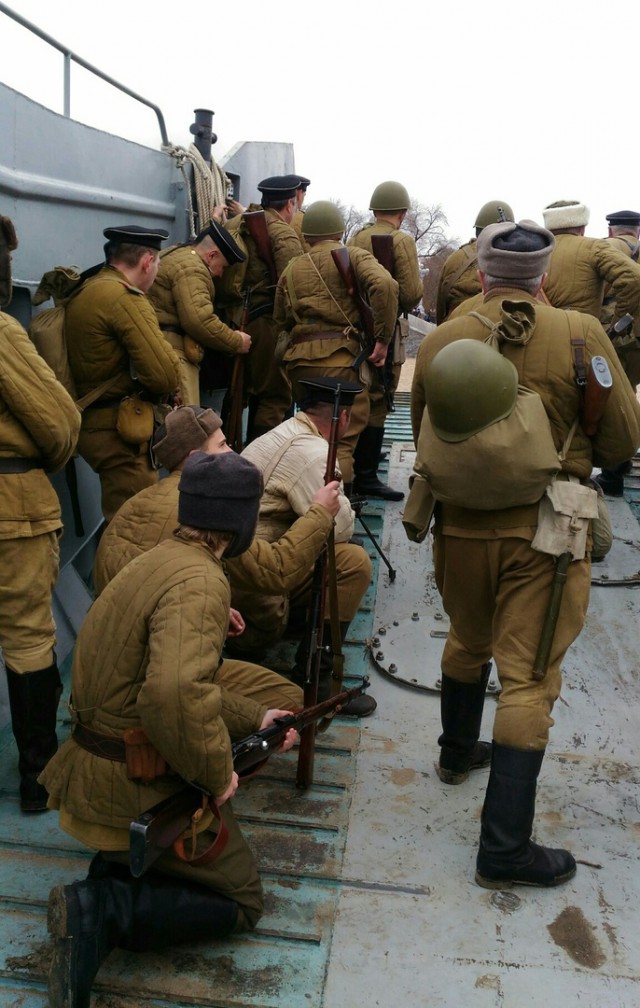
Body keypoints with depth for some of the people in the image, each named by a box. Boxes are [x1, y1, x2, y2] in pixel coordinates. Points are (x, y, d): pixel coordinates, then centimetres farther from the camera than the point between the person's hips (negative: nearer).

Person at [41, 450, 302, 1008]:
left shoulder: (159, 560, 5)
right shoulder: (199, 581, -26)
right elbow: (174, 696, -42)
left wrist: (253, 718, 12)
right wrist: (218, 773, -25)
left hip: (98, 767, 9)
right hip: (137, 787, -9)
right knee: (240, 900, 9)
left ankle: (117, 868, 14)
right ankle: (100, 909, -7)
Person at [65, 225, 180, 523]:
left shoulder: (83, 292, 14)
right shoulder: (124, 296, -15)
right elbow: (165, 375, -19)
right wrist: (166, 390, 2)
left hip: (96, 423, 10)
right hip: (121, 430, -10)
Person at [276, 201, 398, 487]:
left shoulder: (292, 269, 17)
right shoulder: (355, 256, 4)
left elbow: (281, 320, 18)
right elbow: (384, 284, -15)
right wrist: (383, 338, -11)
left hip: (298, 360, 5)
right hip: (340, 357, -5)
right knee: (343, 438, -4)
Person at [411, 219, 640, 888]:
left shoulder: (439, 342, -4)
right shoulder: (580, 335, -11)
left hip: (461, 524, 4)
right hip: (544, 531, -3)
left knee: (467, 643, 26)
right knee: (528, 678, 4)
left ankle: (457, 752, 49)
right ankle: (504, 848, 10)